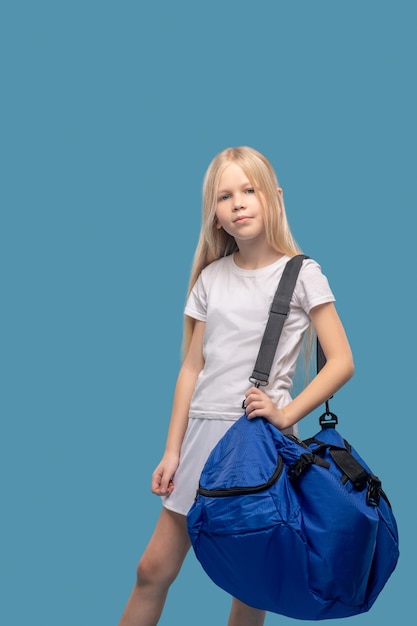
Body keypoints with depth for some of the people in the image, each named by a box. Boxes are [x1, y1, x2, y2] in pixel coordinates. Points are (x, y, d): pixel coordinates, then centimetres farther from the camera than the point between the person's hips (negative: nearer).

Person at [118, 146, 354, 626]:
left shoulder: (301, 273, -3)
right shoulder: (211, 277, 8)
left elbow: (341, 361, -7)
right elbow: (193, 366, 8)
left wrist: (286, 414, -16)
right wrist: (172, 450, 5)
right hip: (204, 430, 4)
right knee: (154, 569, 6)